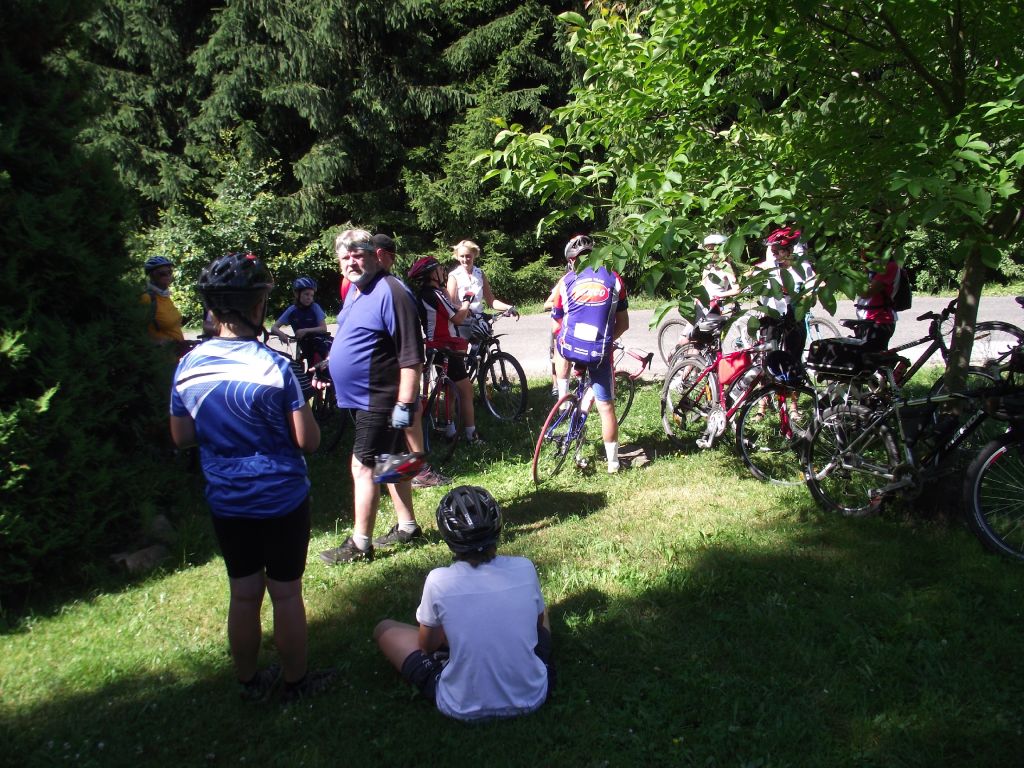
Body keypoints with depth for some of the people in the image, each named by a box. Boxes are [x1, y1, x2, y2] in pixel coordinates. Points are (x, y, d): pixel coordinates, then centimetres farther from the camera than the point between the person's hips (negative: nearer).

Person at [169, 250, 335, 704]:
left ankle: (249, 682, 33)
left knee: (244, 595, 17)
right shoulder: (273, 366, -20)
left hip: (226, 503, 4)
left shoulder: (189, 366, -5)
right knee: (286, 594, 10)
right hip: (282, 500, -4)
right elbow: (308, 441, -16)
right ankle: (296, 681, 27)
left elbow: (181, 437, 6)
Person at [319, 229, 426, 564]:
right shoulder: (355, 290, 11)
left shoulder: (391, 293, -20)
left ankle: (359, 545, 6)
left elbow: (411, 356, -23)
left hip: (380, 400, -10)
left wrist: (405, 404, -24)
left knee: (363, 466, -5)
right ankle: (407, 527, 31)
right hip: (367, 396, 10)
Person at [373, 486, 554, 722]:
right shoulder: (525, 569, -12)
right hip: (532, 698, 3)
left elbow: (427, 645, 1)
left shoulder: (438, 581, -17)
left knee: (384, 629, 15)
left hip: (463, 709, -3)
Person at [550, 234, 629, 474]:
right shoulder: (614, 279, 7)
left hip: (570, 347, 0)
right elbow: (623, 324, 11)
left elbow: (555, 324, 15)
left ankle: (562, 398, 32)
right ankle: (613, 461, 15)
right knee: (606, 406, 11)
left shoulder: (567, 281, 6)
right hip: (600, 352, 0)